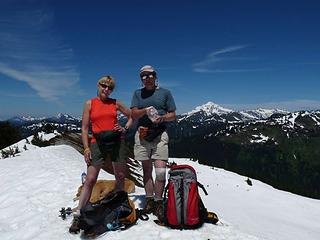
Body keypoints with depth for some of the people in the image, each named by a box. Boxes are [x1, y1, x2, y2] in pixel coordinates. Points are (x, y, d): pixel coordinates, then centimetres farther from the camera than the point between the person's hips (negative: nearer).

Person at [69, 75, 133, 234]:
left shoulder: (115, 103, 8)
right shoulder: (89, 104, 5)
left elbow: (131, 116, 18)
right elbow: (84, 128, 3)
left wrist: (125, 128, 1)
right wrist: (86, 148, -5)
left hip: (116, 142, 2)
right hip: (97, 144, -2)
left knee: (120, 177, 8)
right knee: (90, 180, -5)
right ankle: (78, 216, 3)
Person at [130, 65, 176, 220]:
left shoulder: (165, 93, 9)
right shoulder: (138, 94, 13)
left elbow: (173, 115, 7)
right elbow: (133, 114, 1)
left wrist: (162, 118, -13)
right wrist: (145, 110, -19)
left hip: (160, 135, -2)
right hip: (142, 135, 2)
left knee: (160, 170, -10)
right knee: (147, 170, 9)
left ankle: (158, 202, 3)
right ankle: (149, 200, 19)